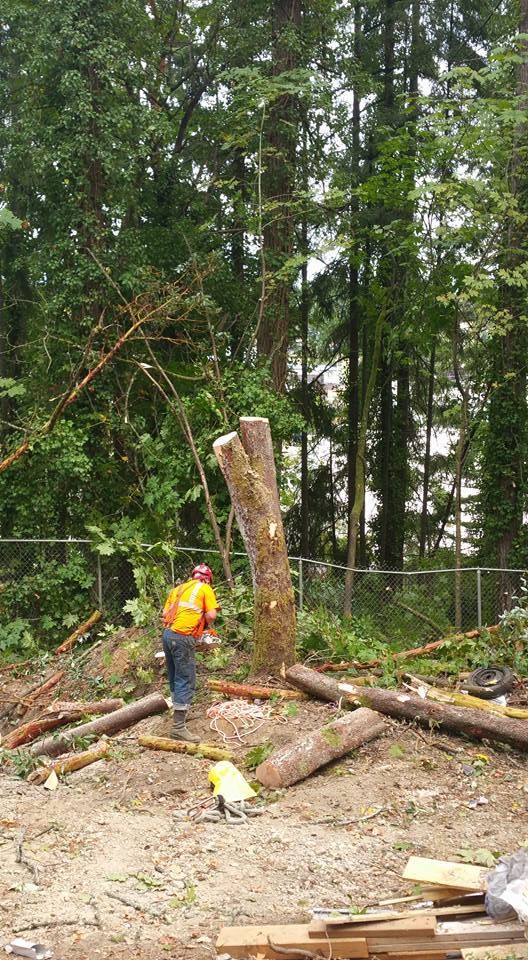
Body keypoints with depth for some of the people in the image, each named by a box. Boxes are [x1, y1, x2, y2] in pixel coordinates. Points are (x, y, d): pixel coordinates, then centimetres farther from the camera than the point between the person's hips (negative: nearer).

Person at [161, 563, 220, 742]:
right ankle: (178, 727, -13)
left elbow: (165, 613, 15)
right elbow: (211, 615, -6)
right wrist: (205, 623, 13)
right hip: (183, 638, -7)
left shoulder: (178, 589, 21)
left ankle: (179, 713, 32)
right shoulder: (205, 589, 4)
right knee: (186, 682, -8)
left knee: (175, 678, 19)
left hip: (168, 634, 7)